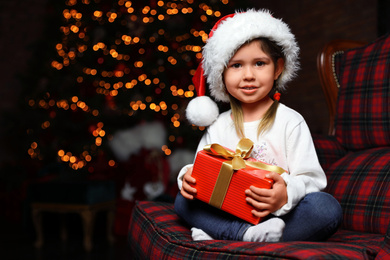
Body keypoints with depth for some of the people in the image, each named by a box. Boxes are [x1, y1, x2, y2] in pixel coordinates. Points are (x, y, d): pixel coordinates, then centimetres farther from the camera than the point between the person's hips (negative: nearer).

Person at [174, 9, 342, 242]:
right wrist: (188, 177, -15)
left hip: (280, 214, -3)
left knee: (328, 208, -30)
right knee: (183, 201, -13)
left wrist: (287, 194, -32)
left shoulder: (290, 121, -3)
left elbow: (311, 178, -10)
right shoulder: (218, 126, 9)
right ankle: (250, 234, -30)